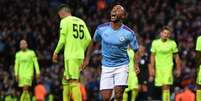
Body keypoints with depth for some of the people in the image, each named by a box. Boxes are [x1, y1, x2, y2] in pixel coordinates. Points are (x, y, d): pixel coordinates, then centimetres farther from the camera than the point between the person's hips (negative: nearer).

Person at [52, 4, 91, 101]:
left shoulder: (65, 21, -3)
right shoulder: (81, 22, 16)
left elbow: (62, 39, -9)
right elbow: (88, 39, 10)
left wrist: (56, 52, 3)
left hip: (71, 56, -7)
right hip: (80, 56, 7)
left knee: (74, 81, -12)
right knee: (66, 79, 18)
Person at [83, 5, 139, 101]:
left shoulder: (129, 33, -12)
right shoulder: (101, 29, -5)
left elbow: (136, 50, -1)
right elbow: (94, 43, 13)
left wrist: (136, 64, -18)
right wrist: (87, 58, 12)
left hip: (122, 66, -2)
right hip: (106, 67, 2)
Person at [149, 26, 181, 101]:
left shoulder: (172, 43, -2)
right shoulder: (155, 43, 2)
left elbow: (176, 57, 5)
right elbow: (152, 56, 6)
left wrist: (178, 69, 3)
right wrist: (152, 69, 2)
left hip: (168, 67, -2)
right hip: (158, 67, 2)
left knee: (166, 86, -15)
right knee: (162, 87, 6)